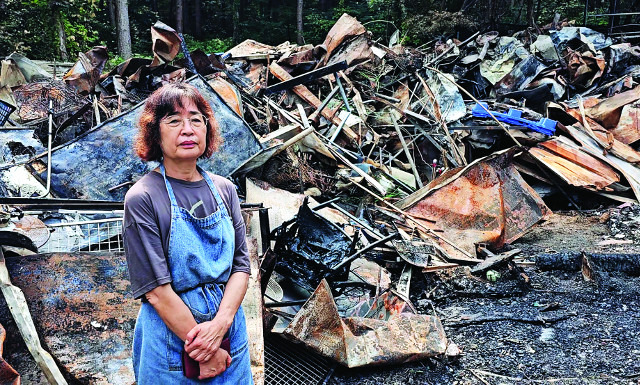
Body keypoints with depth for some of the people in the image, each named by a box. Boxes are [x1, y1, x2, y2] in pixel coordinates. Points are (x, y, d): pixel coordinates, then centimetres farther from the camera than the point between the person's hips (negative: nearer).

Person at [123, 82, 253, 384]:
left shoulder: (224, 190, 2)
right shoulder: (142, 198, -13)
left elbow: (241, 265, -1)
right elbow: (156, 289, -16)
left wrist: (221, 323, -16)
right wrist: (204, 353, -16)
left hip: (230, 332, 5)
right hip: (171, 339, -4)